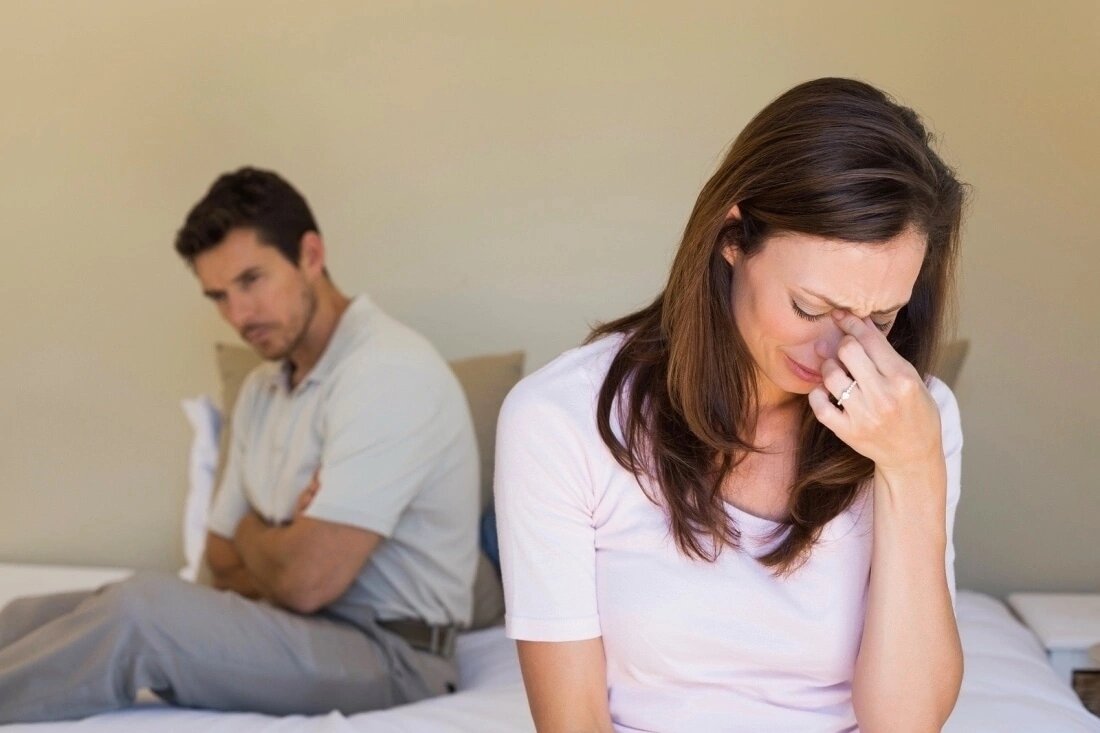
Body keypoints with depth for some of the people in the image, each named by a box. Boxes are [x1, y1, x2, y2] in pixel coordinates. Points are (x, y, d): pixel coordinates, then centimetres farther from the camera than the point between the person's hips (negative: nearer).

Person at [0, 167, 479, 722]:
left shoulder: (388, 373, -18)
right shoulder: (262, 390, 13)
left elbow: (307, 581, -23)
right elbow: (228, 562, 14)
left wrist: (253, 532, 0)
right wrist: (281, 539, -9)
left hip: (389, 652, -9)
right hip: (295, 630, 9)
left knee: (143, 610, -27)